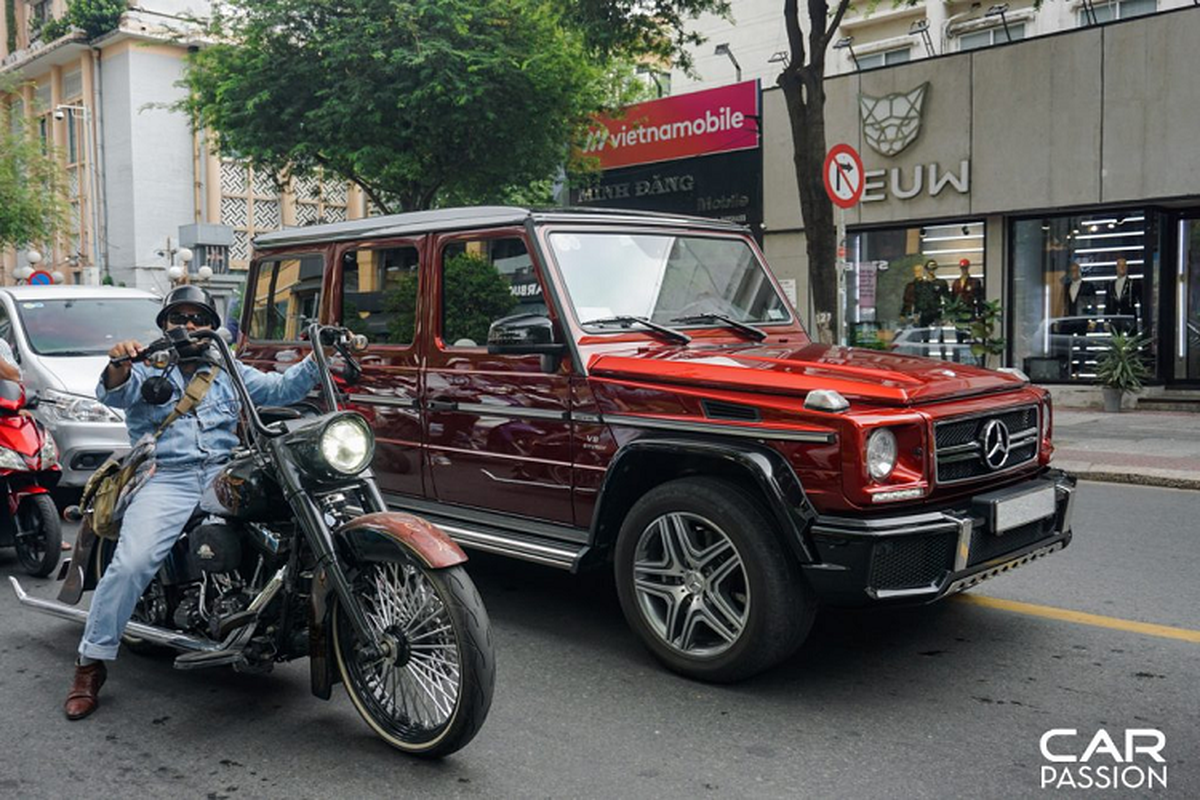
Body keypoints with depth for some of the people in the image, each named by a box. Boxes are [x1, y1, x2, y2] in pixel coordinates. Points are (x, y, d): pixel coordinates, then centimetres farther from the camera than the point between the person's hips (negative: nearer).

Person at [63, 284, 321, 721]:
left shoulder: (229, 373, 23)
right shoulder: (146, 369, 13)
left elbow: (281, 388, 13)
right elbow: (114, 393, -8)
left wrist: (320, 357, -4)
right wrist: (119, 364, -32)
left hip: (224, 476, 3)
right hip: (165, 480, -3)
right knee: (131, 564, -23)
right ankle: (91, 663, -8)